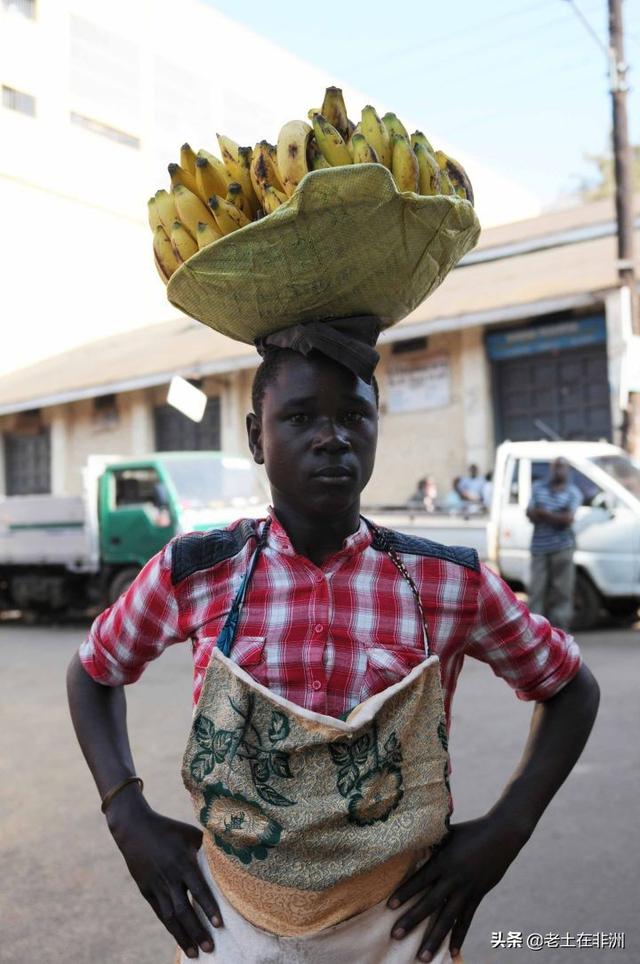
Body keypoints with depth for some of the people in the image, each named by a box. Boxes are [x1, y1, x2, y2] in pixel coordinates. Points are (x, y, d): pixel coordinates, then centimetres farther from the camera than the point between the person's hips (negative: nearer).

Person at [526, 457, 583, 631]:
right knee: (537, 589, -1)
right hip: (540, 546, 2)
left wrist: (543, 514, -7)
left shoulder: (573, 493, 6)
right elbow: (530, 513, 3)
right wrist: (557, 517, -9)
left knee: (561, 589, -1)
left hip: (562, 547, -2)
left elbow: (568, 519, -7)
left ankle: (560, 626, 5)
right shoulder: (538, 488, 15)